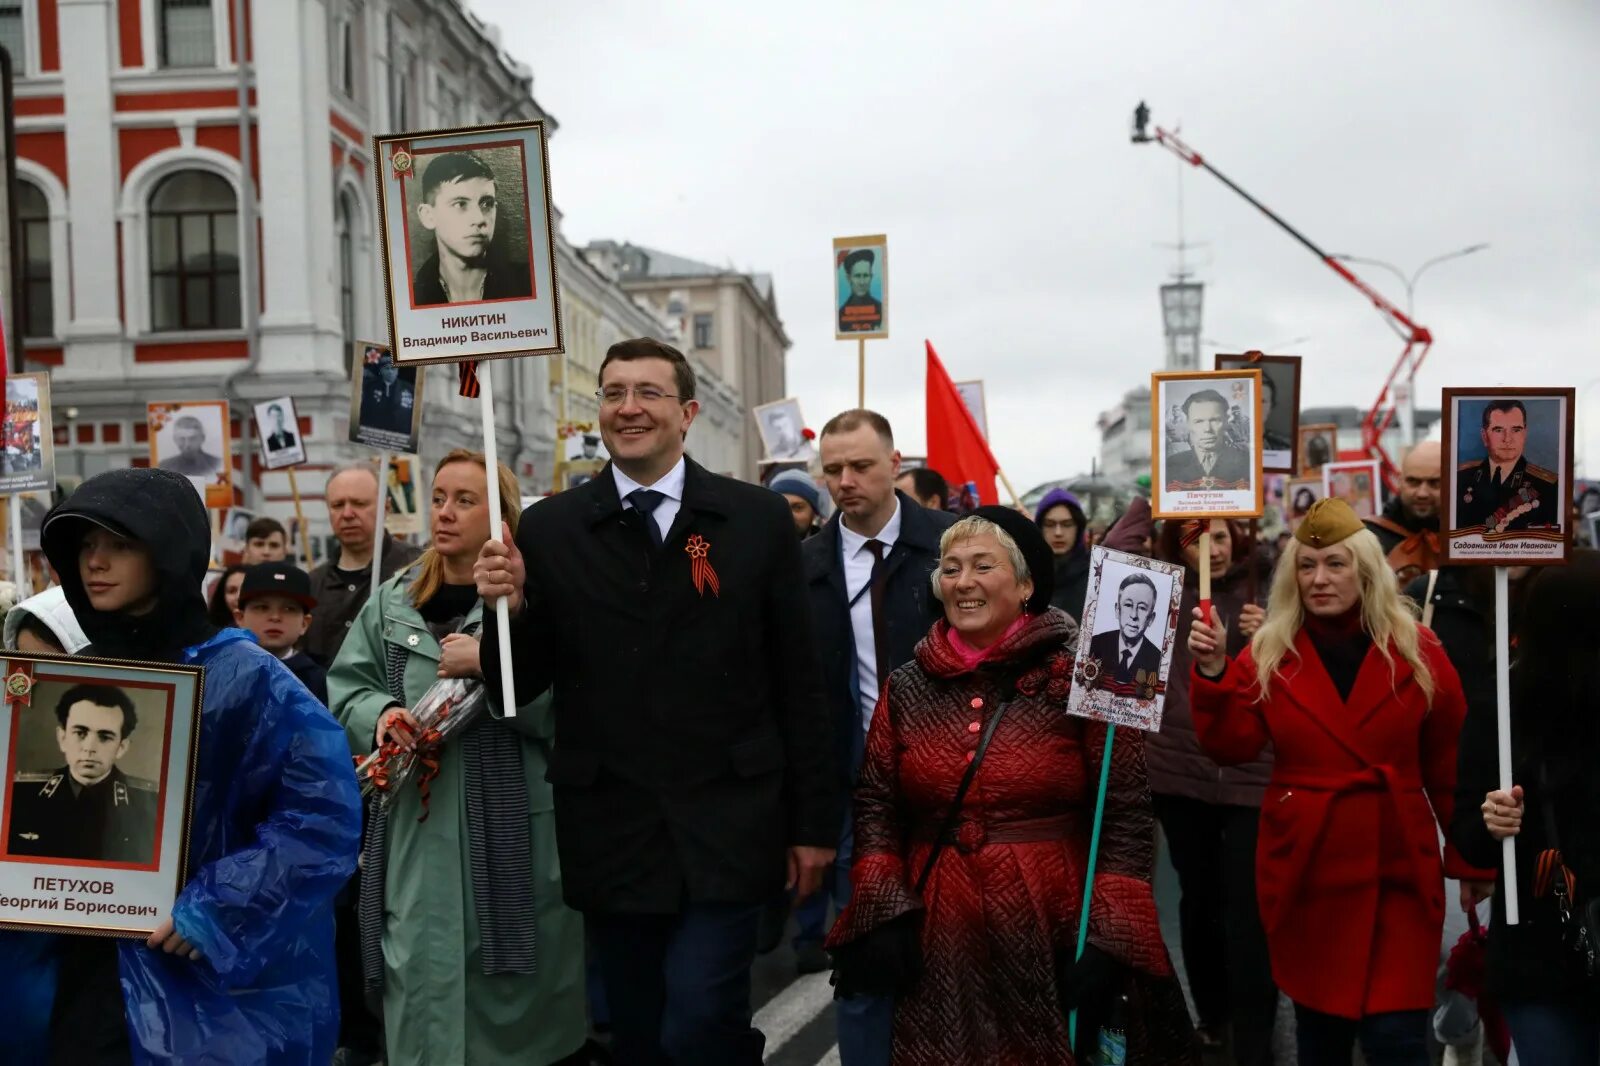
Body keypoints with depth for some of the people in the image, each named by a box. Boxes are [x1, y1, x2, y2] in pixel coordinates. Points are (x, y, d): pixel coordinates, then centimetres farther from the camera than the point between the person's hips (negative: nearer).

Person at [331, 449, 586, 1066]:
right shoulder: (392, 603, 11)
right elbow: (346, 690, 13)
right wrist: (381, 714, -7)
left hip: (514, 831, -3)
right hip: (417, 833, 4)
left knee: (518, 989, 6)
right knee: (424, 978, 6)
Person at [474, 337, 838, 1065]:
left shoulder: (757, 519, 0)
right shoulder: (548, 530, 2)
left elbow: (798, 682, 2)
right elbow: (517, 689, 3)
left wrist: (813, 821, 1)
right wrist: (510, 608, -16)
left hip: (724, 828, -2)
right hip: (609, 833, 2)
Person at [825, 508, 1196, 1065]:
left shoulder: (1079, 679, -6)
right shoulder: (907, 687, 5)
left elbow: (1125, 815, -7)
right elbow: (875, 806, 10)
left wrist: (1108, 942, -14)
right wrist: (884, 912, -3)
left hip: (1054, 938, -3)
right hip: (937, 944, 3)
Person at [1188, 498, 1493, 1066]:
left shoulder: (1417, 654, 0)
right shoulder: (1270, 654, 1)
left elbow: (1451, 768, 2)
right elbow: (1232, 747, -8)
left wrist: (1474, 863, 3)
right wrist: (1213, 671, -21)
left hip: (1396, 869, -1)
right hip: (1304, 867, 2)